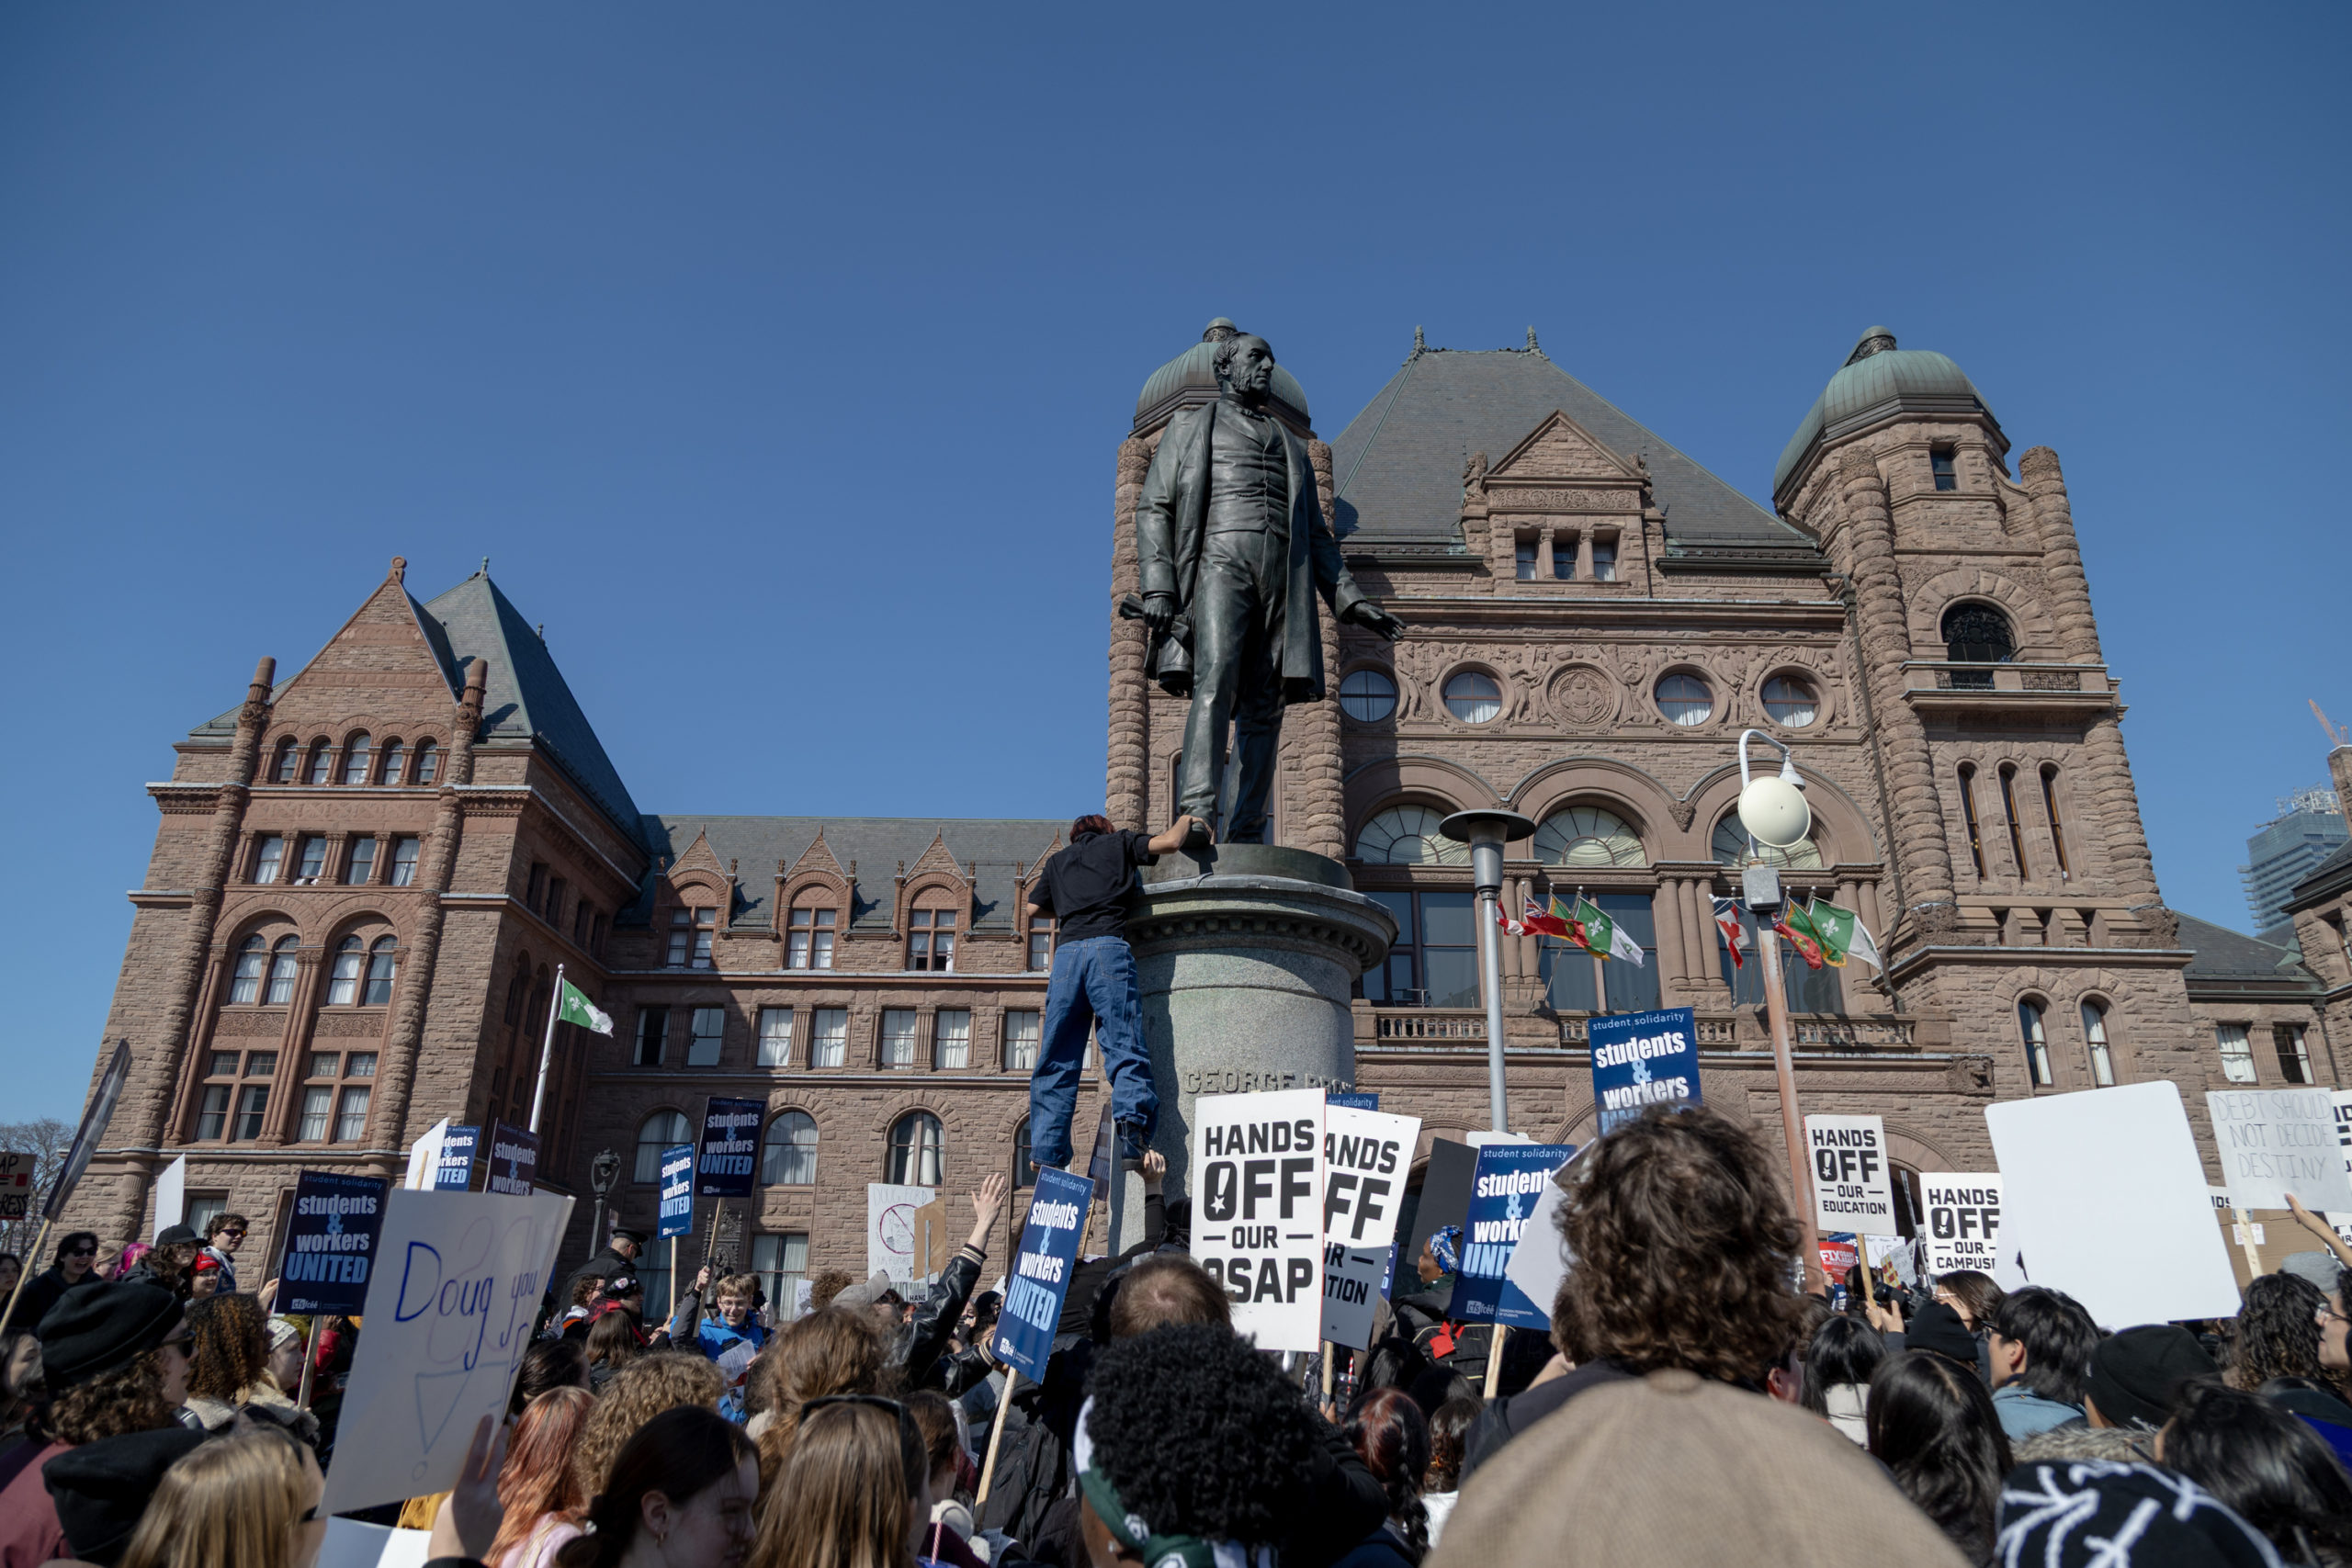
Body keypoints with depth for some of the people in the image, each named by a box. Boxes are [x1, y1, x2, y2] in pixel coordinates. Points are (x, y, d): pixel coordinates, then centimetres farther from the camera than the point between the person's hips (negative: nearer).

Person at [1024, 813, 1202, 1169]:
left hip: (1066, 952, 3)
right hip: (1109, 947, -3)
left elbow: (1034, 908, 30)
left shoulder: (1057, 859, 30)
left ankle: (1047, 1156, -4)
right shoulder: (1119, 842, 21)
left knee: (1056, 1061, 4)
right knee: (1125, 1048, -8)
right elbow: (1169, 843, 9)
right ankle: (1132, 1121, -31)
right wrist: (1186, 820, 29)